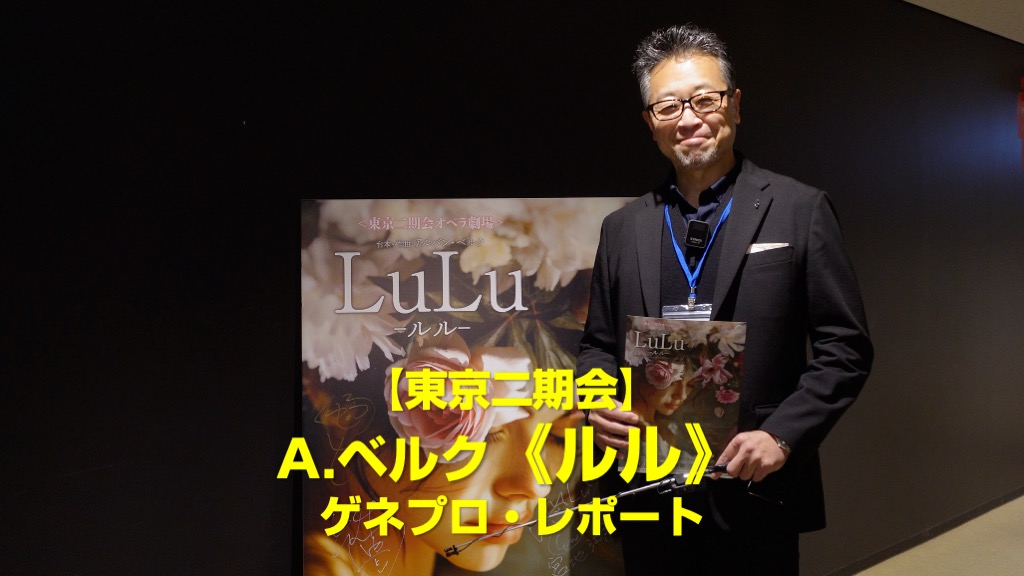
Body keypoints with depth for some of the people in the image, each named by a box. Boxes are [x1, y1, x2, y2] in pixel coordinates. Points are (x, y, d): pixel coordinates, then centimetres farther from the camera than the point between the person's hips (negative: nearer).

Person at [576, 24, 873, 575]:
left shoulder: (800, 210, -2)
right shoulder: (622, 228, 8)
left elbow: (845, 347, -4)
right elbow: (598, 344, 12)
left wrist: (781, 435, -14)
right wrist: (595, 403, -7)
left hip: (755, 493, -3)